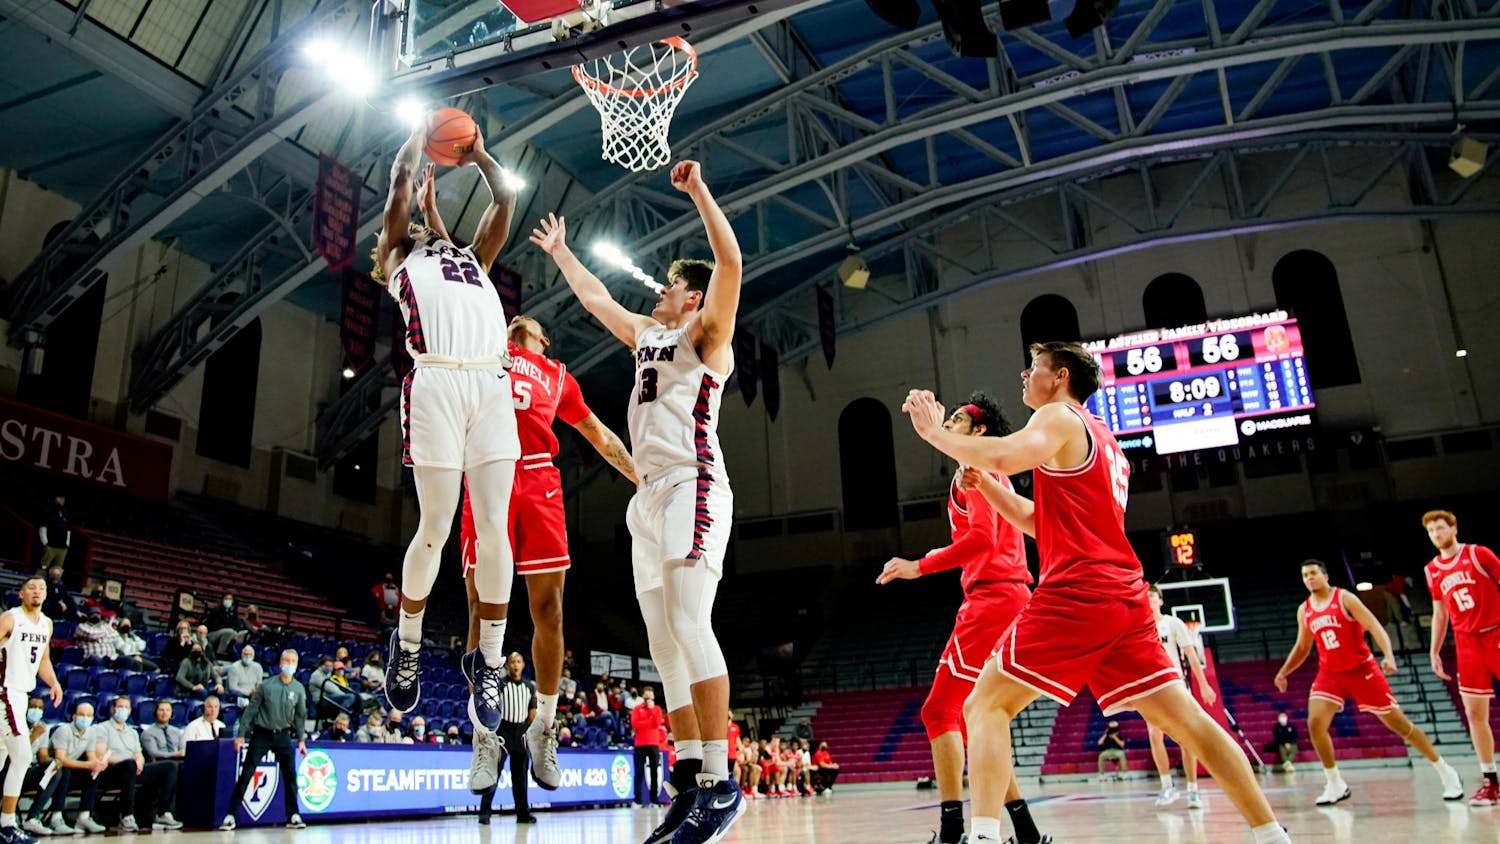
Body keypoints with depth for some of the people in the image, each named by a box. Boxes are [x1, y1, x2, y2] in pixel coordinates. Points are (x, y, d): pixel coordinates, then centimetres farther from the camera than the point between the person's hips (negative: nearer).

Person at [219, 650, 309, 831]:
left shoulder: (299, 689, -2)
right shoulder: (266, 685, -9)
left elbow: (300, 715, 7)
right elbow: (251, 710, -4)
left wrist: (301, 740, 5)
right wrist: (240, 735, -5)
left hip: (283, 735, 2)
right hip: (261, 734, -2)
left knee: (290, 775, 1)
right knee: (246, 774, -3)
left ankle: (293, 816, 11)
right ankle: (231, 815, 4)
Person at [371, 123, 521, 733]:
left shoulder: (474, 257, 34)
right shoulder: (398, 260, 23)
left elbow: (505, 200, 34)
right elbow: (401, 180, 19)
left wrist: (477, 154, 45)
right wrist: (423, 133, 34)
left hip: (492, 384, 3)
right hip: (437, 382, -3)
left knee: (494, 529, -3)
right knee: (436, 527, -2)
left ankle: (489, 660, 7)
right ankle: (407, 642, 20)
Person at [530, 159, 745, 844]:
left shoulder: (705, 335, 4)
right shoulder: (646, 336, 25)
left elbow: (730, 261, -12)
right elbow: (594, 296, 39)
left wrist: (698, 190, -12)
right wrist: (559, 251, 47)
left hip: (691, 488, -8)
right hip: (649, 496, 9)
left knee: (688, 624, -19)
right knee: (663, 641, 3)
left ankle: (721, 783, -16)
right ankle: (690, 782, 5)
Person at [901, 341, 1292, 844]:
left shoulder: (1060, 417, 0)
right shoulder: (1101, 438, 27)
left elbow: (1004, 456, -22)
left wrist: (933, 431, -8)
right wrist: (983, 480, 24)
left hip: (1076, 593, -9)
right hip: (1124, 596, 9)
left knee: (985, 706, -6)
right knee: (1185, 719, 11)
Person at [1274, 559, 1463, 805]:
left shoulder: (1344, 599, -10)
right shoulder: (1304, 610, 5)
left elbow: (1375, 627, -18)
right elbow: (1302, 647, 16)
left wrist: (1388, 656, -34)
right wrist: (1283, 672, 4)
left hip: (1362, 669, -4)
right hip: (1330, 673, 4)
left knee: (1399, 723, 2)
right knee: (1315, 723, -14)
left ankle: (1445, 772, 20)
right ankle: (1335, 784, 0)